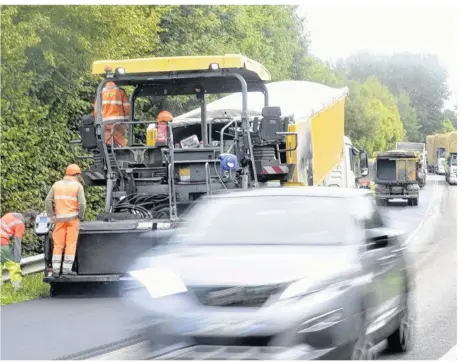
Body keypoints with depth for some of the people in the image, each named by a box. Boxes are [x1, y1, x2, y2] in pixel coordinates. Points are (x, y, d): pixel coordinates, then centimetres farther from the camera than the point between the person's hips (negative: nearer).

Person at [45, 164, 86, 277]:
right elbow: (82, 203, -12)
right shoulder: (78, 186, -2)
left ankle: (56, 270, 2)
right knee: (71, 244, 2)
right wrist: (80, 217, 1)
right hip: (73, 218, -3)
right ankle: (67, 269, -1)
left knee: (58, 245, 6)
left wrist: (52, 216, 6)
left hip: (60, 219, 3)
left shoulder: (57, 185, 9)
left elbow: (48, 201, 2)